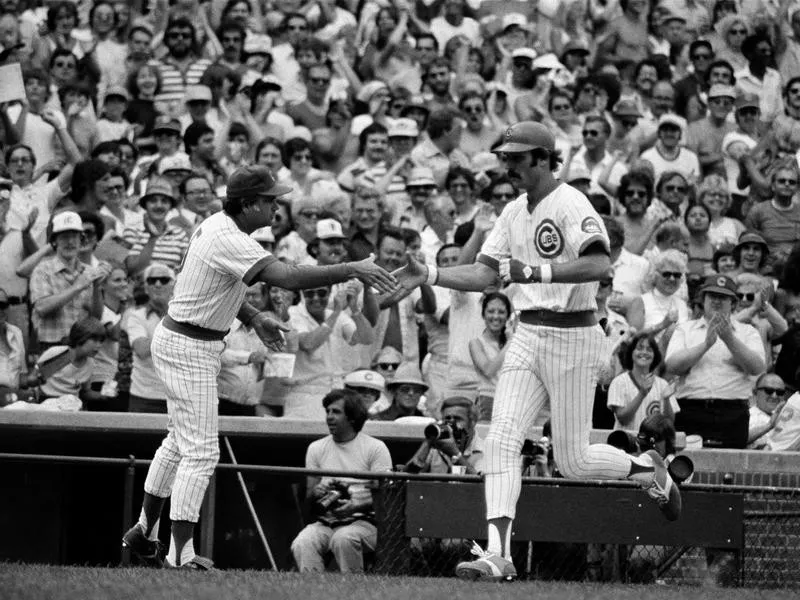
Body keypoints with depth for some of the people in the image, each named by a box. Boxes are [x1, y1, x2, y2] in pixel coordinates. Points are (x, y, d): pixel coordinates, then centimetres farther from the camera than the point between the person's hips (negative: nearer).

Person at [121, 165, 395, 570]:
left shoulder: (217, 225, 5)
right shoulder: (229, 241, -27)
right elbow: (290, 278, -37)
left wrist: (253, 318, 9)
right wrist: (353, 270, -35)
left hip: (189, 343, 11)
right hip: (187, 349, -11)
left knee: (181, 441, 21)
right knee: (200, 450, -9)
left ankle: (144, 533, 32)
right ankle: (180, 557, -9)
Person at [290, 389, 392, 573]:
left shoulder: (376, 448, 4)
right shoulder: (316, 448, 18)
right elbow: (308, 495, 16)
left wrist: (355, 507, -22)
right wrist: (316, 493, -10)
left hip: (364, 520, -4)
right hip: (325, 521, 4)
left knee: (343, 539, -37)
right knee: (301, 544, -28)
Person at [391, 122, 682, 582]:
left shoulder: (572, 206, -14)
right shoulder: (514, 213, 13)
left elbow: (600, 265, -28)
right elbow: (484, 274, 15)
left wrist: (535, 272, -34)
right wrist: (429, 276, 2)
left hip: (572, 337, -7)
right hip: (528, 336, 7)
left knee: (573, 460, 0)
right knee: (502, 440, -9)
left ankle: (649, 470, 29)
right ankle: (499, 555, -16)